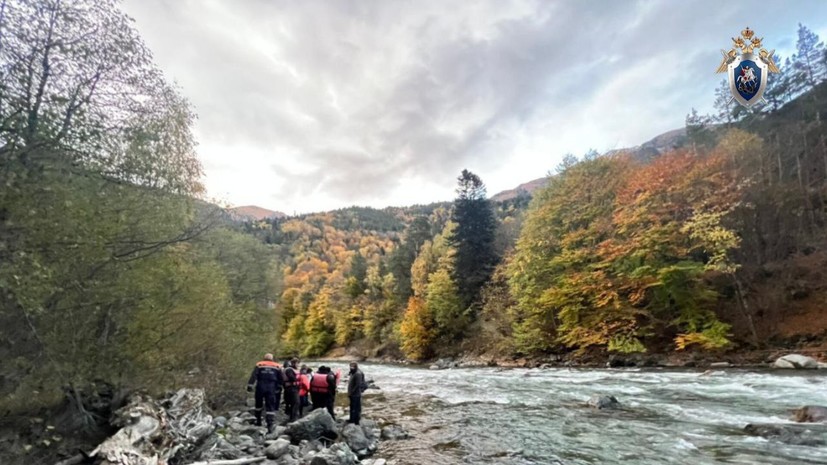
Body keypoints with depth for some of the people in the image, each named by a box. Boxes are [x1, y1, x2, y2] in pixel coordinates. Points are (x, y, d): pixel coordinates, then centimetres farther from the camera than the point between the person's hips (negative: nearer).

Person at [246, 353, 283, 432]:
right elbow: (281, 379, 12)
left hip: (260, 387, 0)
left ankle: (258, 421, 31)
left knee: (258, 404, 22)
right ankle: (270, 426, -11)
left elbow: (253, 376, -6)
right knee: (270, 407, 0)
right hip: (271, 388, 0)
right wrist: (279, 388, 23)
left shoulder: (259, 365, 7)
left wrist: (250, 385, -9)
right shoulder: (277, 366, 10)